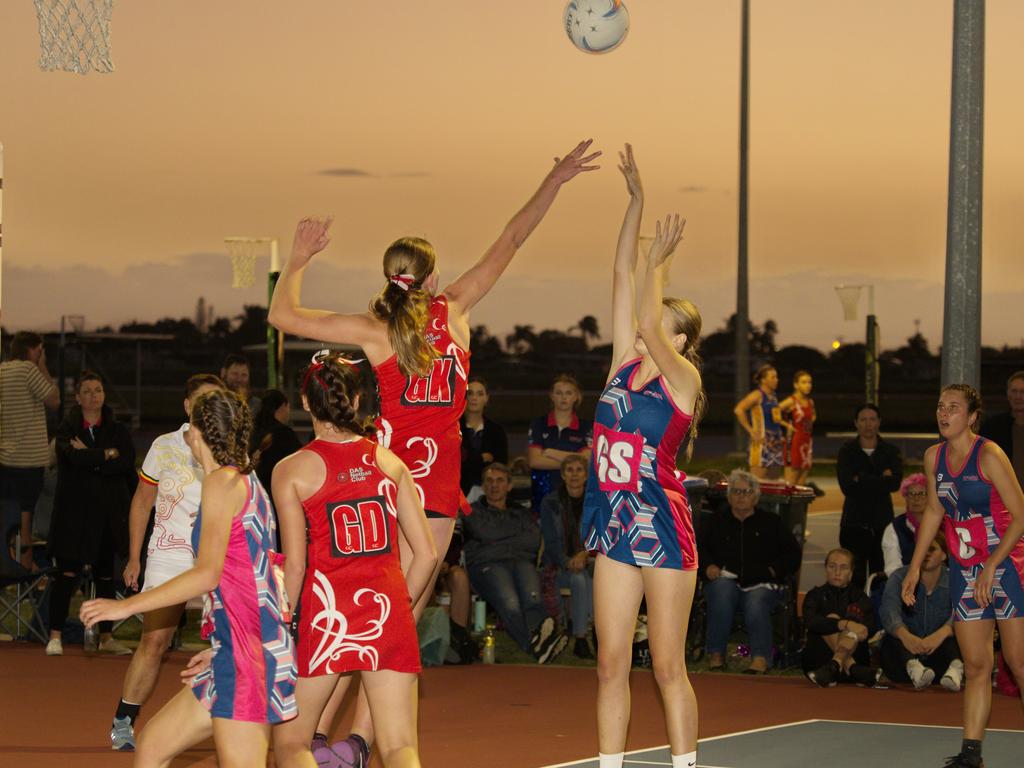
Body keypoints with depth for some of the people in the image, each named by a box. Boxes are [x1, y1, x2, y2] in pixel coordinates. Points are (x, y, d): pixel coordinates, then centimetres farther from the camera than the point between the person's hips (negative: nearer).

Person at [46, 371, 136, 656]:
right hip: (74, 510, -3)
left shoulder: (117, 430, 8)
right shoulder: (67, 429, 1)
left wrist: (90, 457, -13)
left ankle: (106, 637, 15)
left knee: (106, 574, 7)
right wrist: (108, 454, -9)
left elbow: (127, 462, -9)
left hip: (109, 511, 3)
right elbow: (74, 457, -19)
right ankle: (55, 636, -3)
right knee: (68, 573, -7)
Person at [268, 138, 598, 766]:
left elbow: (284, 315, -2)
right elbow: (510, 242, 7)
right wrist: (553, 183, 14)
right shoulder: (455, 310, -1)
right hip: (436, 485, 0)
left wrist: (300, 259, 12)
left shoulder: (374, 329, -4)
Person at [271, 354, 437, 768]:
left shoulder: (292, 470, -3)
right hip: (388, 610, 3)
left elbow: (294, 565, -7)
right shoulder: (388, 461, 6)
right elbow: (426, 552, 5)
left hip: (326, 613, -3)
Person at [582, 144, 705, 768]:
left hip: (664, 528, -6)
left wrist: (659, 261, -11)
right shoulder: (625, 365, 6)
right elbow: (623, 279, 4)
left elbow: (648, 324, -24)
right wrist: (637, 200, 1)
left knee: (668, 669, -1)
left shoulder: (683, 379, -8)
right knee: (612, 665, 7)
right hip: (616, 525, 6)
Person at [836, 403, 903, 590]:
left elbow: (895, 483, -9)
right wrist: (881, 480, -8)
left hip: (883, 522, 1)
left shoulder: (891, 452, 9)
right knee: (855, 577, -6)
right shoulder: (847, 451, 6)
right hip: (854, 522, -1)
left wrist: (861, 480, -10)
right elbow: (847, 486, -9)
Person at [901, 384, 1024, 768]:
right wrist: (914, 567, 16)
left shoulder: (989, 455, -14)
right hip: (965, 571, 6)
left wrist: (991, 567, -19)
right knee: (975, 665, 4)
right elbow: (934, 512, 19)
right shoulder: (934, 457, 6)